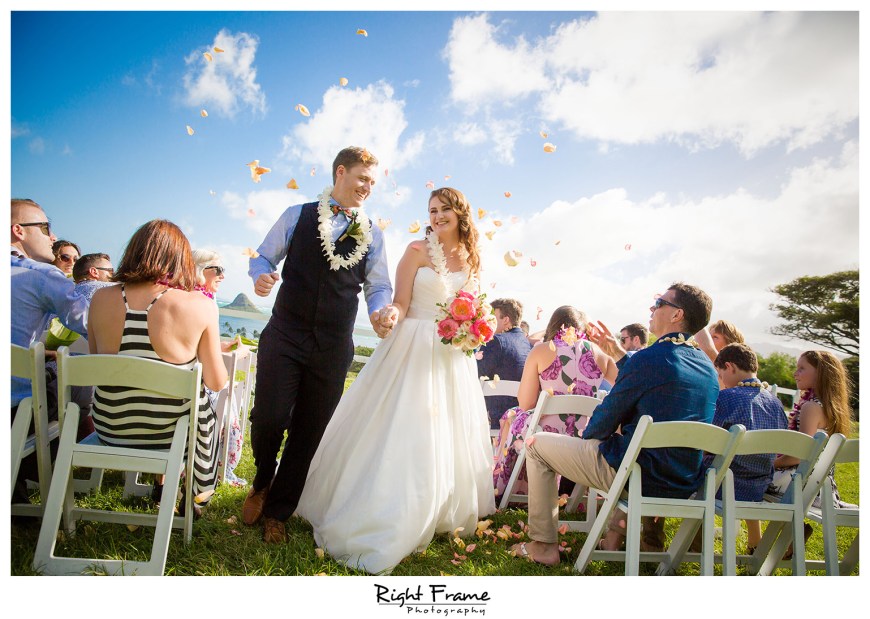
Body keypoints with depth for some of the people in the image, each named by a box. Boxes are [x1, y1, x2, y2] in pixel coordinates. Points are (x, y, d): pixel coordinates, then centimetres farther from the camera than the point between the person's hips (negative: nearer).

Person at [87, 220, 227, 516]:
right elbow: (217, 383, -13)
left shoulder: (101, 298, -10)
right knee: (211, 413, 31)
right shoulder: (199, 305, -21)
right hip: (171, 433, -3)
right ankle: (196, 498, 49)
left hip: (110, 429, 4)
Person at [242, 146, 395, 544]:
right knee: (268, 419, -10)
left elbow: (379, 286, 11)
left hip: (333, 346, 2)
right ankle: (262, 483, 26)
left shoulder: (372, 235, 11)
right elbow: (264, 255, 10)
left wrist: (380, 312, -10)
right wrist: (261, 274, -13)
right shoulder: (298, 216, 7)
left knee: (309, 431, 7)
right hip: (285, 335, -2)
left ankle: (277, 513, 27)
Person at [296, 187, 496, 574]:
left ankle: (435, 516, 30)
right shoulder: (417, 250, -4)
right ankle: (379, 520, 9)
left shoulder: (470, 259, 11)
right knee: (403, 435, -5)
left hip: (453, 357, 5)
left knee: (446, 438, 11)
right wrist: (391, 315, -29)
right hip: (413, 352, -5)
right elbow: (400, 302, -8)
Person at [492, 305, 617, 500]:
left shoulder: (541, 351, -5)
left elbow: (525, 404, -6)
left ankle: (501, 489, 44)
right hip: (586, 439, 3)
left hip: (545, 435, -3)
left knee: (511, 416, 28)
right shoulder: (599, 353, 3)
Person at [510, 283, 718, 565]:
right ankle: (617, 533, 35)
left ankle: (543, 545, 13)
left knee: (537, 444, 6)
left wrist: (585, 435, 10)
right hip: (684, 484, 8)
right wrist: (619, 354, 21)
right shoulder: (706, 365, 5)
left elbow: (607, 418, -10)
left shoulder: (649, 358, -20)